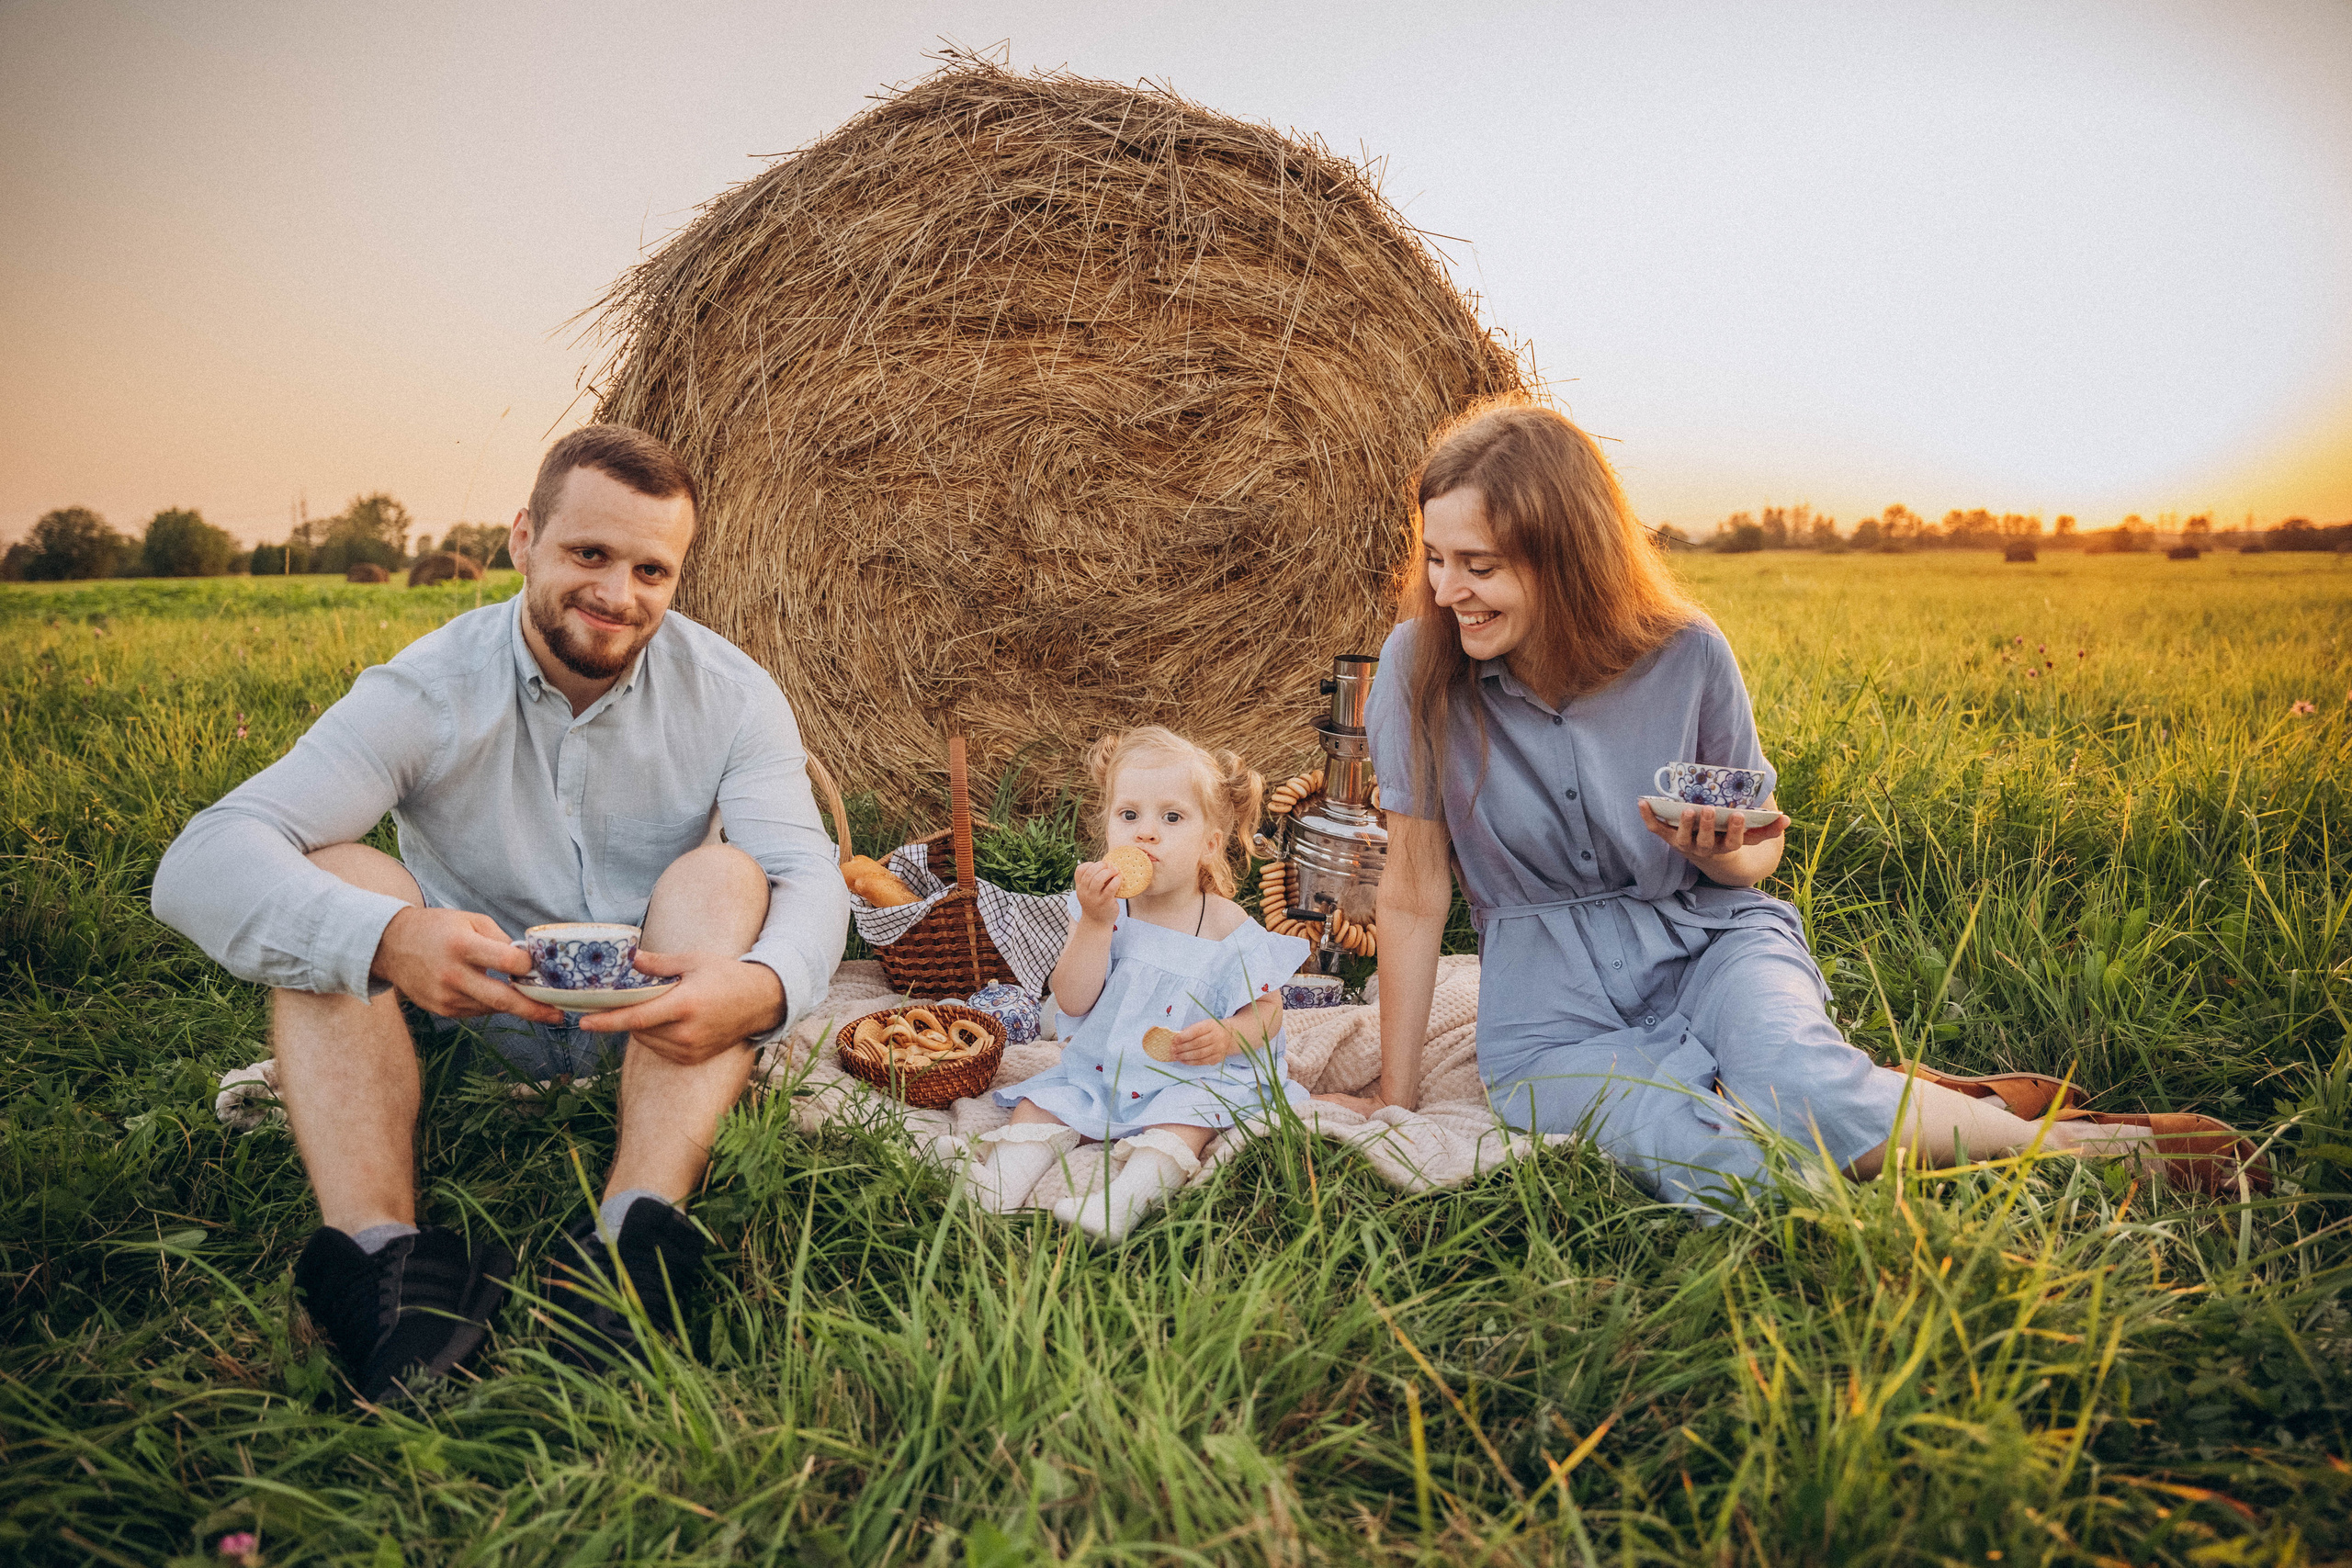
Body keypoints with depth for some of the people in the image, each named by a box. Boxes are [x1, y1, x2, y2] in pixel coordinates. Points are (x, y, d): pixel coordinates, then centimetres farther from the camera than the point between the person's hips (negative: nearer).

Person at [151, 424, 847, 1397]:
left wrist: (765, 981, -46)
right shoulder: (424, 691, -13)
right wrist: (386, 937, -45)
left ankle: (634, 1234, -42)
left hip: (657, 1018, 0)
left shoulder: (731, 693, -10)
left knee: (726, 874, -27)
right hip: (472, 1015, 1)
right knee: (332, 882, -22)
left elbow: (811, 874, -21)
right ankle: (379, 1247, -36)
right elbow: (201, 864, -23)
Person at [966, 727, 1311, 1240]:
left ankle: (1124, 1201, -46)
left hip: (1191, 1079, -4)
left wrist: (1227, 1037, -29)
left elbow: (1267, 1010, -6)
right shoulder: (1102, 910, -5)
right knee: (1041, 1101, -12)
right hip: (1098, 1070, 4)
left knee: (1183, 1118, -31)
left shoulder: (1227, 927, -11)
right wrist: (1096, 923, -24)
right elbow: (1072, 1003, -12)